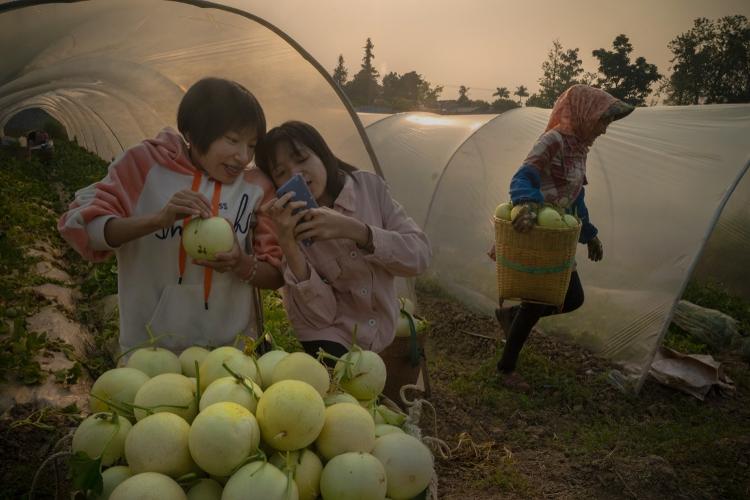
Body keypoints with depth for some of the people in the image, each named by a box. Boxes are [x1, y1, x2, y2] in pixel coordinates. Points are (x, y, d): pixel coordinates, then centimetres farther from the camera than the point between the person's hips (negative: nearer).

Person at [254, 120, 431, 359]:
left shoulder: (368, 186, -7)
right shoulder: (289, 227, -10)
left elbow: (419, 256, -15)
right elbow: (318, 317, -17)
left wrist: (352, 229, -27)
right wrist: (288, 246, -29)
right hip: (331, 344, -3)